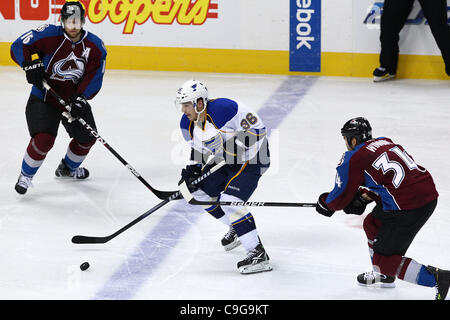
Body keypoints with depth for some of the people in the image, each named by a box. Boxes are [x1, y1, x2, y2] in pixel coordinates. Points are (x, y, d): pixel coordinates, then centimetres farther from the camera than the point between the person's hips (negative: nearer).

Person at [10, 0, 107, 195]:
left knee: (87, 137, 8)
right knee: (43, 139, -21)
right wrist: (30, 65, -32)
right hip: (44, 98, -4)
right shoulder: (50, 35, -16)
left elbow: (94, 78, -10)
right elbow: (18, 47, -15)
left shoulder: (95, 46, -8)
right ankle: (26, 176, 2)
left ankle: (68, 168, 38)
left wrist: (80, 99, -25)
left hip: (74, 99, 5)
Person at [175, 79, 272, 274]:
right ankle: (237, 229, 30)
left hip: (251, 158, -10)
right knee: (201, 191, 13)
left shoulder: (224, 109, -29)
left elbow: (256, 126, -24)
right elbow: (198, 147, 13)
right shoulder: (188, 123, -2)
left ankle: (259, 255, -22)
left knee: (229, 201, -22)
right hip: (226, 161, 10)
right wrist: (192, 169, -1)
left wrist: (238, 147, -29)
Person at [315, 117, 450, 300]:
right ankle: (383, 277, 41)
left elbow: (340, 198, 6)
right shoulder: (385, 142, 17)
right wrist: (363, 197, 23)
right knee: (372, 223, 28)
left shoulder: (353, 160, -4)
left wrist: (325, 204, 26)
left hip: (407, 210, -9)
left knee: (384, 259, 3)